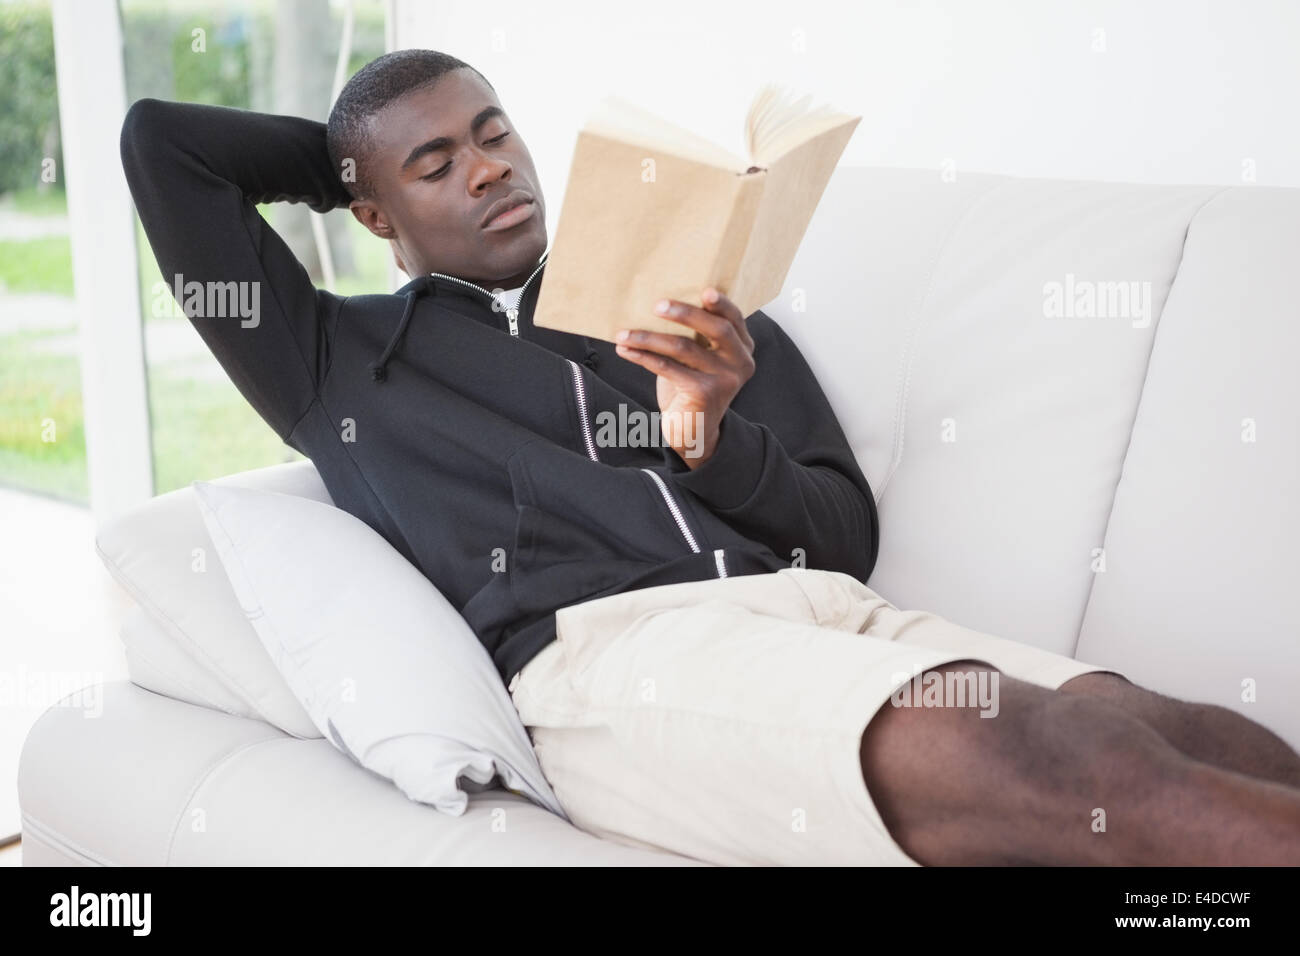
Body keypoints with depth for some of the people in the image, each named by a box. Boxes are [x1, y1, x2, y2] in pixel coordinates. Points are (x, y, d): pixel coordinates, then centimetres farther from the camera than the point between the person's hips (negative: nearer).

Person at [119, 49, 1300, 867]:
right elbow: (159, 140, 20)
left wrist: (714, 435, -1)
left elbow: (848, 533, 19)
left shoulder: (695, 312, 25)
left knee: (1200, 747, -24)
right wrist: (339, 163, 31)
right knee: (1059, 765, -31)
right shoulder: (341, 363, 20)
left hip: (826, 613, 4)